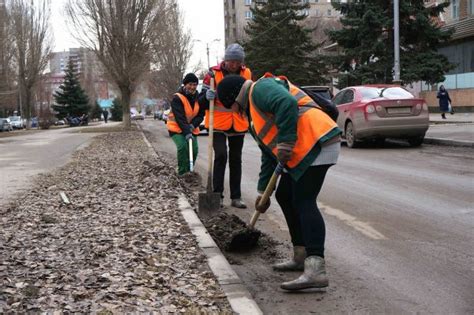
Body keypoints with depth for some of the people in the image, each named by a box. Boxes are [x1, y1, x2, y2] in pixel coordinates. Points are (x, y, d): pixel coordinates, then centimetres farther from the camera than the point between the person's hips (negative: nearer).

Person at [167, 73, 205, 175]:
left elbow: (201, 114, -1)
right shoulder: (177, 98, -20)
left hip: (191, 128, 5)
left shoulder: (198, 98, -2)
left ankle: (189, 171, 16)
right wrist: (186, 132, -37)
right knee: (182, 147, -25)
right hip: (176, 128, -5)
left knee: (194, 150, -5)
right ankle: (182, 172, -11)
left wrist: (193, 125, -21)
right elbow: (179, 117, -28)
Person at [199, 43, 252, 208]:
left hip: (238, 125, 3)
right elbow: (202, 101, -5)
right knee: (220, 156, -13)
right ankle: (217, 194, -4)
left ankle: (236, 197, 15)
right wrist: (207, 97, -27)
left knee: (236, 159, 8)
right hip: (218, 124, -3)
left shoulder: (247, 74, 0)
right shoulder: (213, 73, -9)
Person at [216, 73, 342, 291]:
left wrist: (286, 143, -21)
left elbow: (288, 104, -25)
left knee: (304, 202, -17)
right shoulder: (254, 112, 28)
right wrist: (262, 191, 30)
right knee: (285, 196, 16)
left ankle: (316, 270, -24)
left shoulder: (260, 88, -3)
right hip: (302, 152, 11)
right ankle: (301, 257, 23)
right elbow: (269, 154, 30)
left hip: (317, 141, -11)